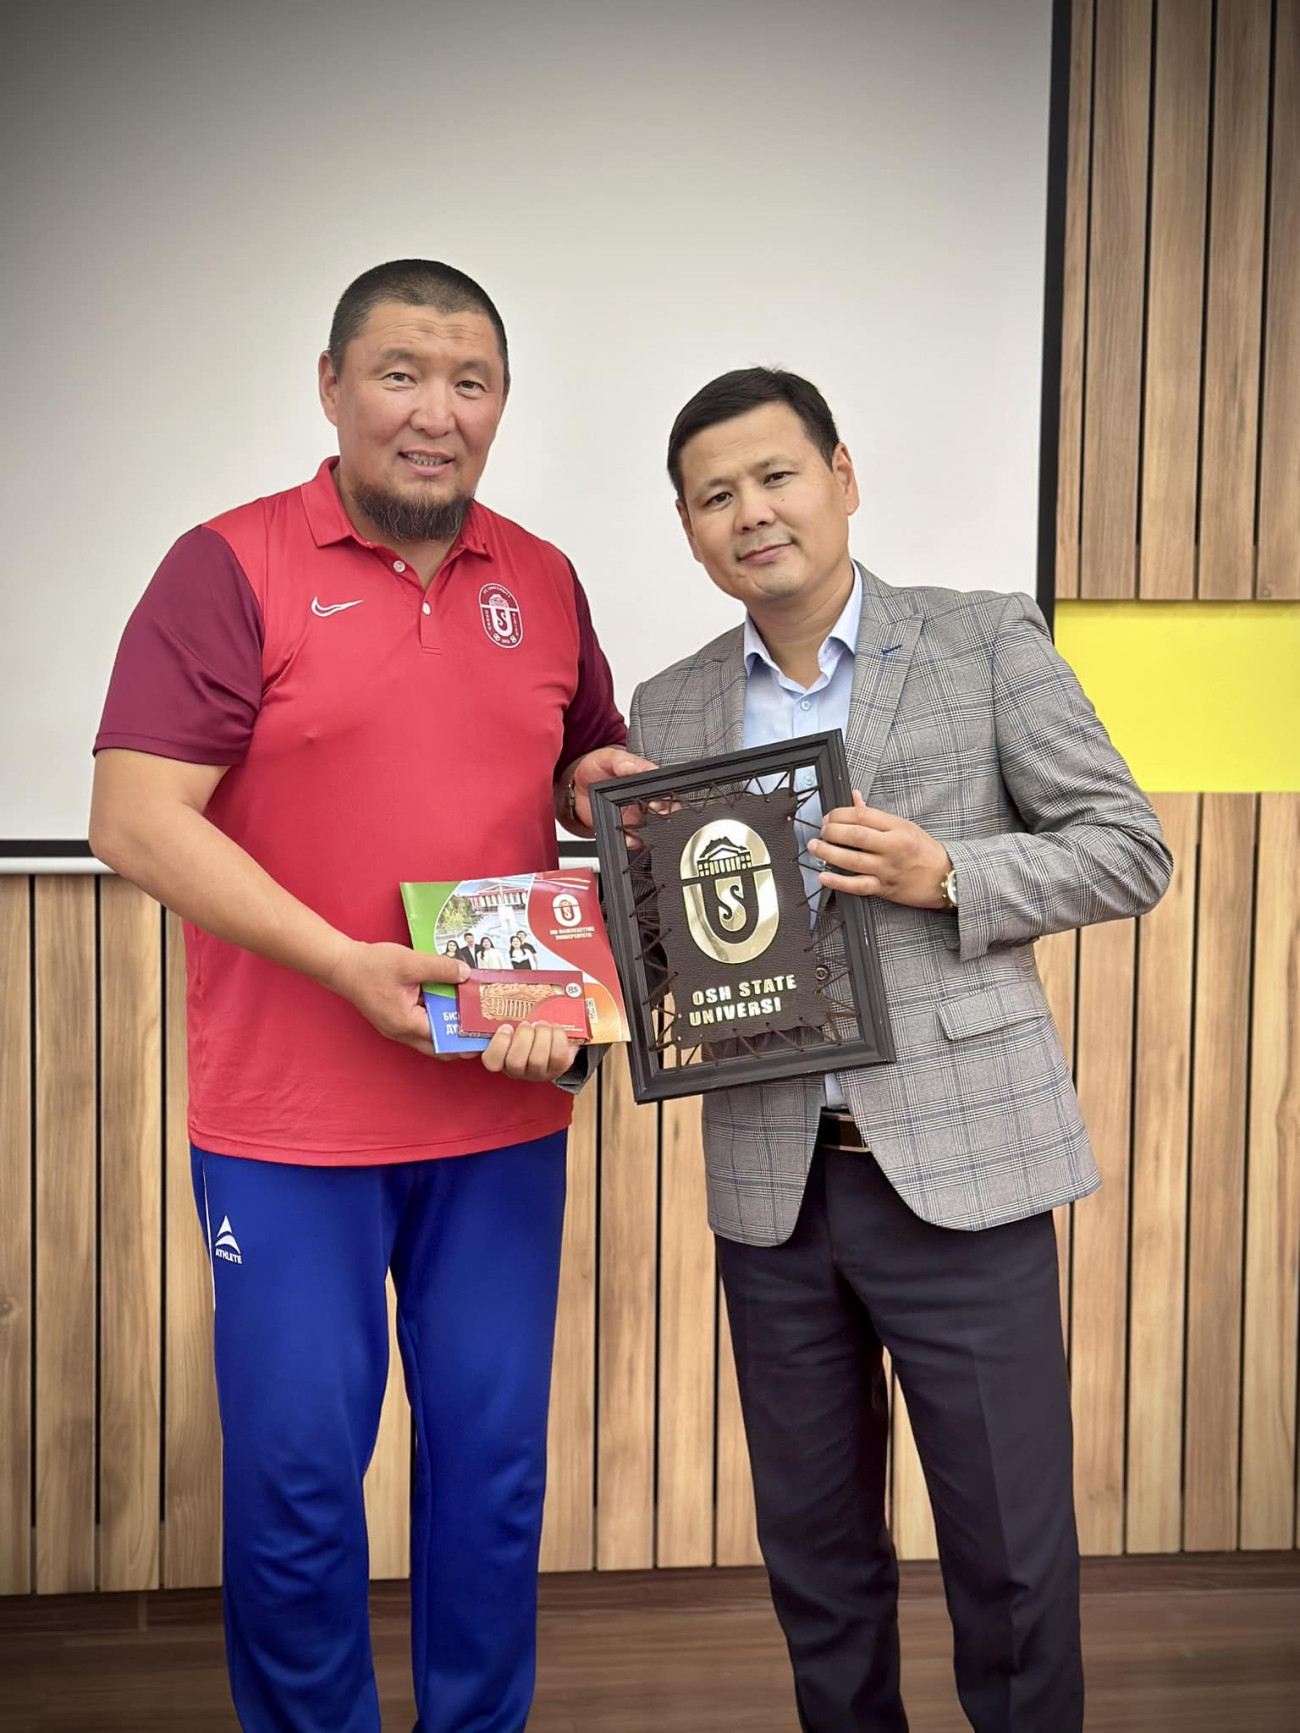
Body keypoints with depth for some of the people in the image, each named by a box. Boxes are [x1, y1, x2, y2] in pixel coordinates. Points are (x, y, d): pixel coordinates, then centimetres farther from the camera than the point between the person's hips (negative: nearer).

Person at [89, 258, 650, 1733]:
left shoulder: (543, 584, 9)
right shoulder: (230, 570, -6)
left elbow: (584, 774, 22)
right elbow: (134, 820, -14)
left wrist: (601, 785, -2)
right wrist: (349, 964, -20)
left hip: (503, 1112, 4)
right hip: (289, 1123, -4)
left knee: (495, 1467, 14)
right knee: (295, 1482, 7)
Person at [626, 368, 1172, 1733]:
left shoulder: (987, 643, 0)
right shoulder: (669, 710, 9)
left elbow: (1130, 850, -1)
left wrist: (948, 875, -16)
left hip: (958, 1162, -3)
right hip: (773, 1183, 4)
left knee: (1012, 1546, 5)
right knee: (812, 1542, 16)